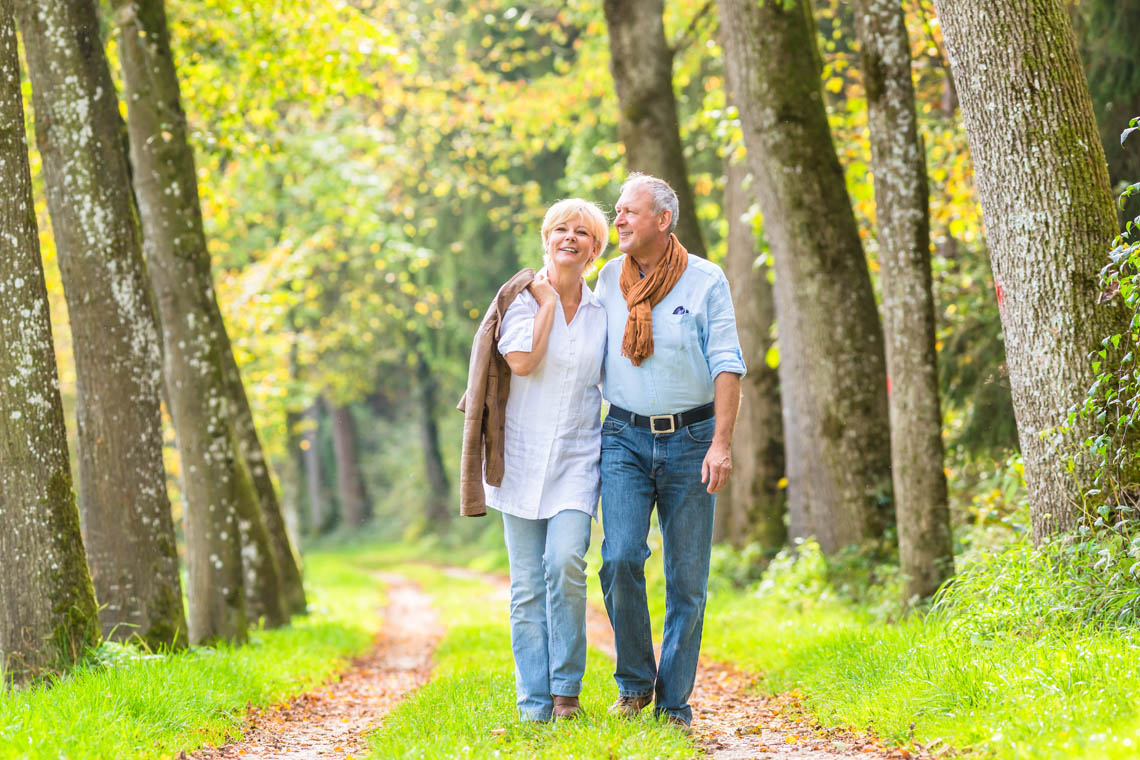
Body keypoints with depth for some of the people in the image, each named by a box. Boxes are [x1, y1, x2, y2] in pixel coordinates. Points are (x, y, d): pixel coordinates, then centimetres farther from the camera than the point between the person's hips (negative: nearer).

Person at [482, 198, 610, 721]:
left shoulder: (602, 312, 10)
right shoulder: (523, 299, 2)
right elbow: (522, 360, -15)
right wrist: (548, 302, -7)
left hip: (577, 461, 1)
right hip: (523, 458, -1)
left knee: (566, 563, -20)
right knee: (527, 585, -1)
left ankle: (566, 688, -5)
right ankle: (534, 704, 5)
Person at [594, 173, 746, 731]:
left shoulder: (705, 281, -2)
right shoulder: (609, 279, 8)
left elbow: (726, 365, -5)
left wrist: (721, 443, -13)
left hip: (689, 438, -2)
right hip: (626, 437, 2)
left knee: (687, 576, 0)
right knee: (620, 559, -14)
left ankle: (673, 703, 9)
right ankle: (634, 684, 5)